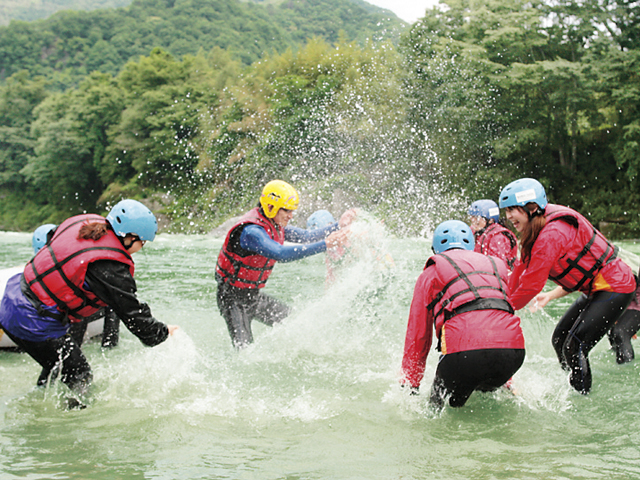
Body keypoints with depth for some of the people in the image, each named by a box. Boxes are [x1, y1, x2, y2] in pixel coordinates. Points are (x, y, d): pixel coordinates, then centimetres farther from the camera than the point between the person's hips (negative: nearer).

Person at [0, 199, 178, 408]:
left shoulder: (81, 223, 0)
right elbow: (134, 315, -13)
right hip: (36, 326, -9)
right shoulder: (110, 269, -22)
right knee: (81, 381, 3)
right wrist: (164, 332, 5)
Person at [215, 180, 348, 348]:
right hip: (234, 298, -9)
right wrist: (325, 244, -44)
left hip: (254, 296, 9)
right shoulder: (251, 232, -29)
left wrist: (339, 226, -4)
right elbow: (281, 254, -43)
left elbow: (306, 237, 8)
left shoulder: (274, 225, 1)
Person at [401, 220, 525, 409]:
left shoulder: (430, 273, 21)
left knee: (439, 408, 11)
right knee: (486, 393, 31)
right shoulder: (497, 266, 32)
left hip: (465, 351, -4)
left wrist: (409, 386, 31)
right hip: (514, 352, 4)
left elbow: (417, 335, 22)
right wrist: (506, 382, 46)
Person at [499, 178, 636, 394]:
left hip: (614, 288, -10)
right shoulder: (535, 232, 4)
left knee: (574, 347, -16)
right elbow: (520, 273, 9)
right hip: (596, 289, 10)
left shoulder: (551, 234, -27)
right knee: (559, 339, 12)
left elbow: (532, 285, -25)